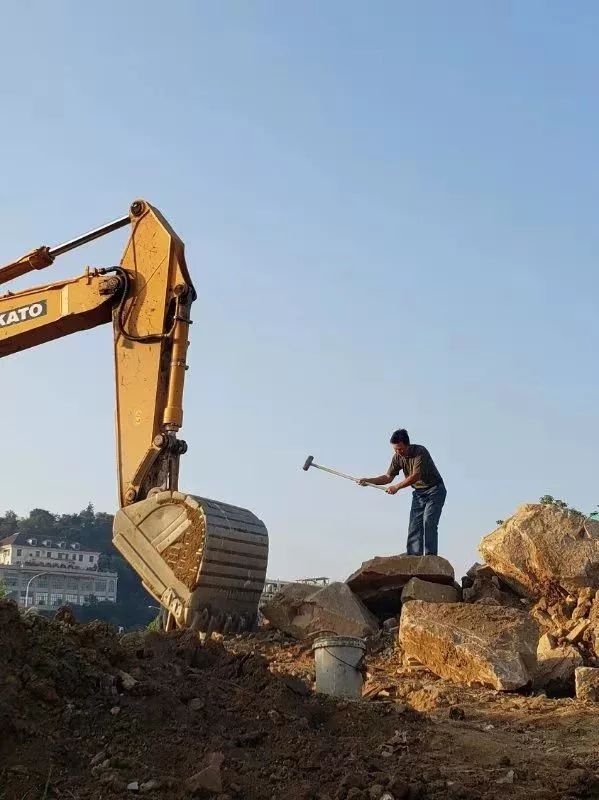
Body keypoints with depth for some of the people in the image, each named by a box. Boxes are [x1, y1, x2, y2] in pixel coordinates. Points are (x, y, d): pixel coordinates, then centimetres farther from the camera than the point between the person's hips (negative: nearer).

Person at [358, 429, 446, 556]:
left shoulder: (420, 452, -23)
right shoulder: (397, 457, -3)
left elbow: (416, 476, -28)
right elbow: (388, 477, 4)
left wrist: (397, 487, -28)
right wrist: (368, 481, -8)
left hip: (434, 489, -6)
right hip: (418, 493, 7)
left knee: (429, 523, -19)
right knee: (414, 526, -3)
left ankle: (430, 556, -22)